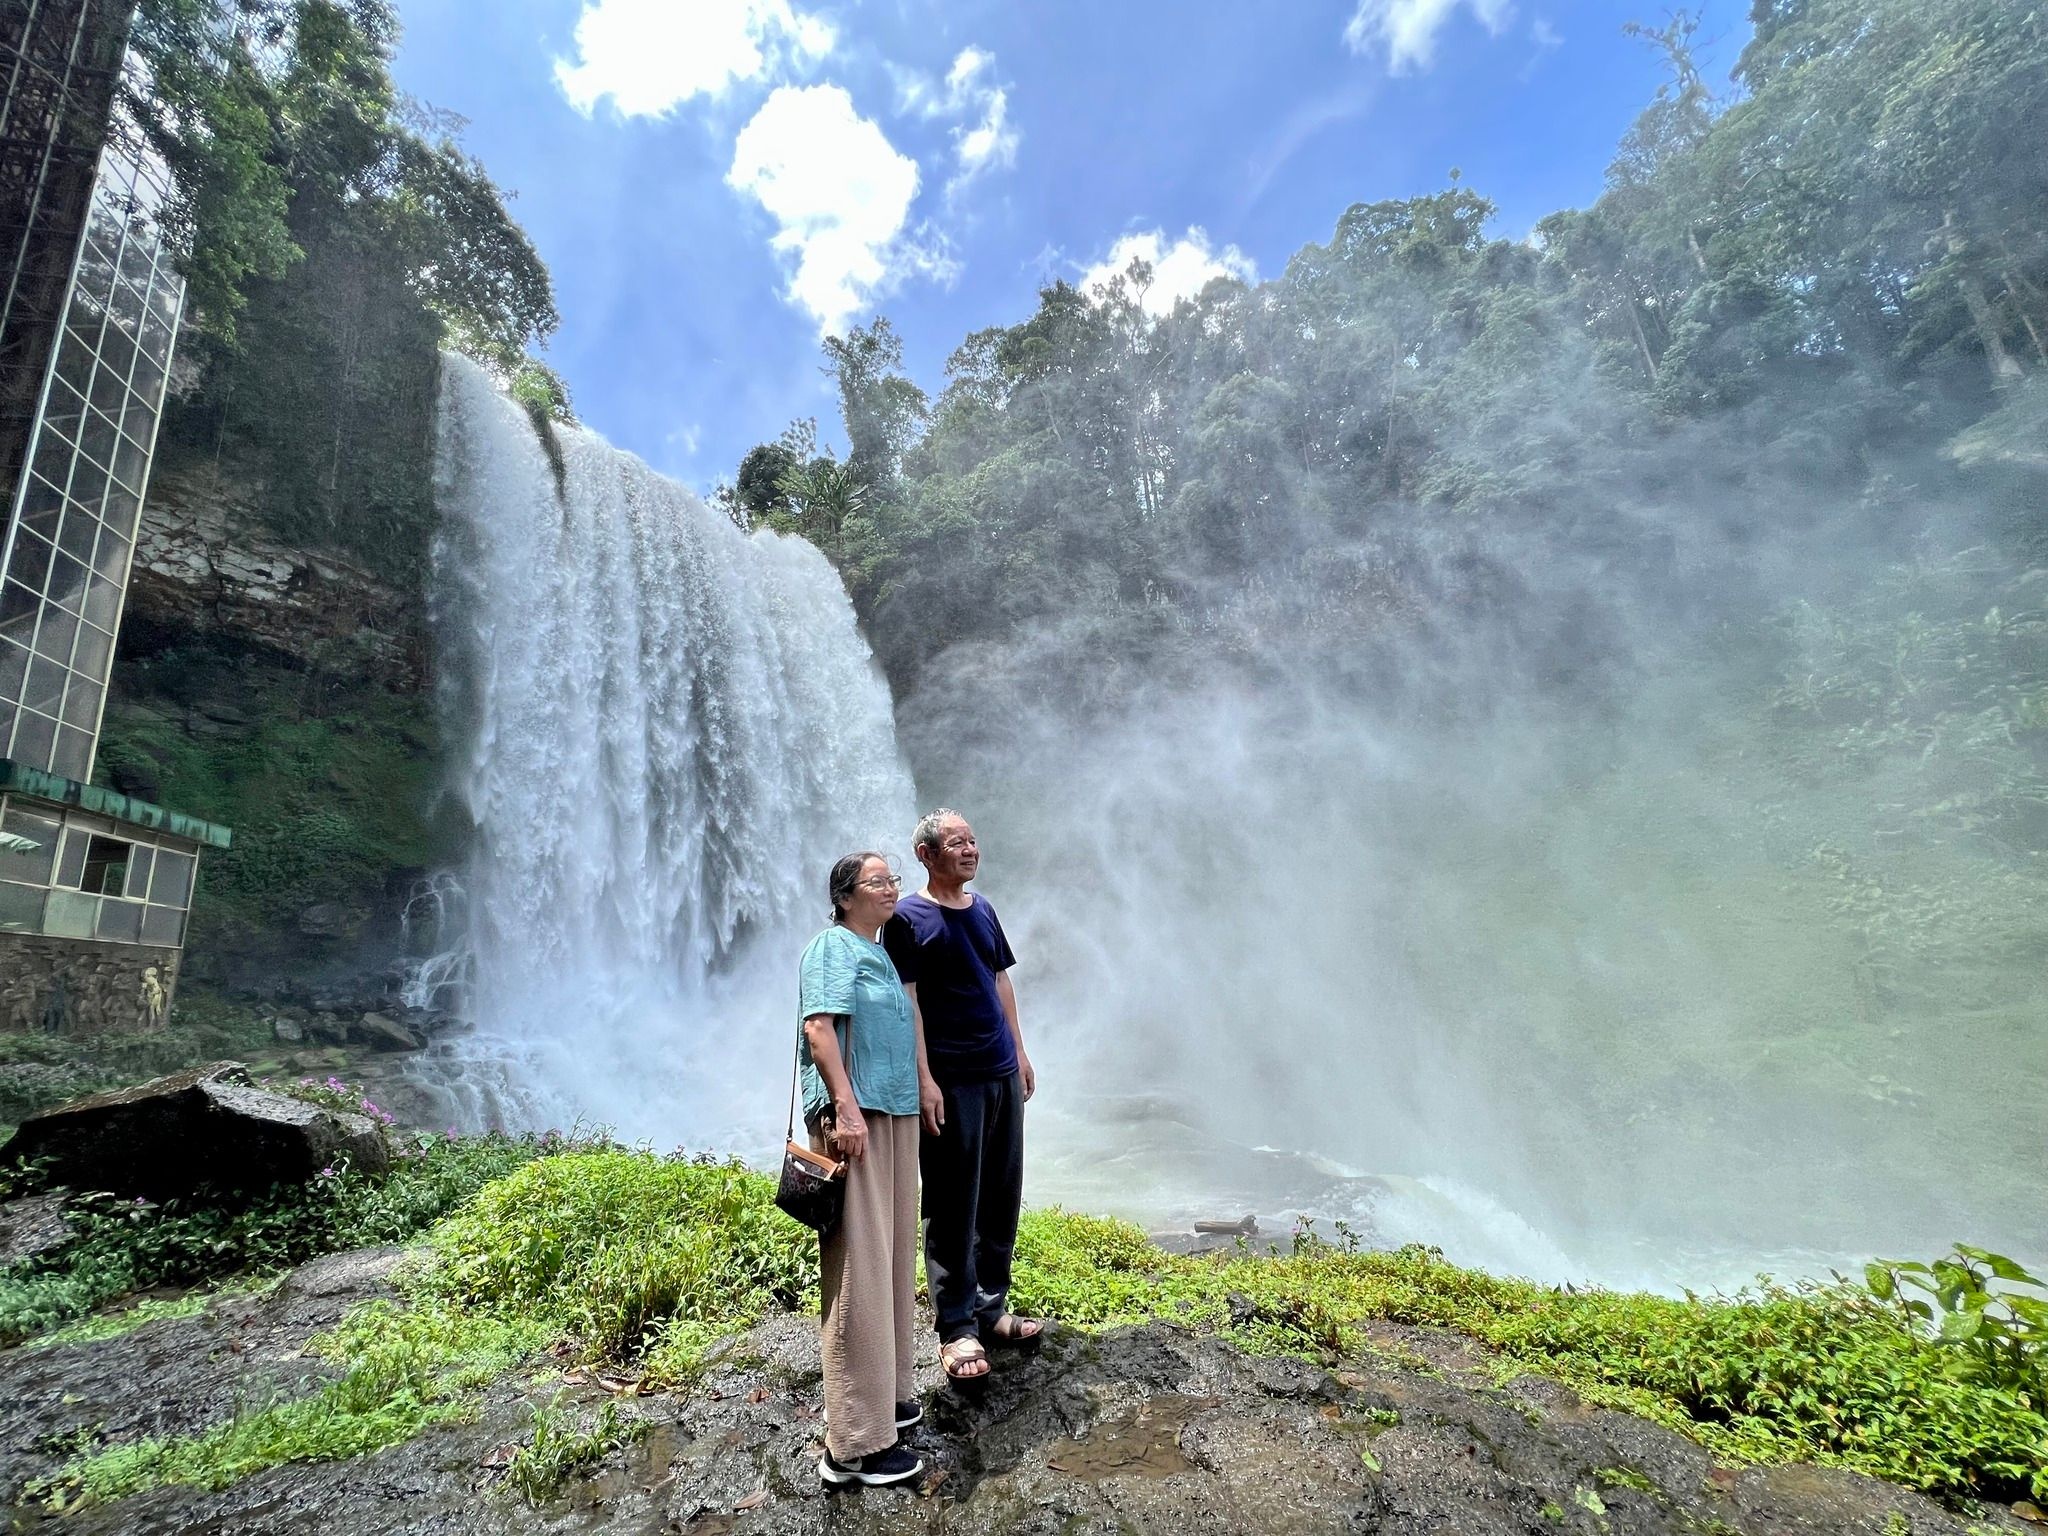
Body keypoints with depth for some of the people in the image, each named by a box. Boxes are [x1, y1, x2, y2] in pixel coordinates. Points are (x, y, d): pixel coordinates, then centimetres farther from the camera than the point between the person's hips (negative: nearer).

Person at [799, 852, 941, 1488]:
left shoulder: (881, 953, 19)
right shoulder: (832, 947, -9)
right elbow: (819, 1027, -20)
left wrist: (925, 1085, 28)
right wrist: (846, 1108, -27)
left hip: (896, 1115, 10)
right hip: (853, 1119, -10)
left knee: (893, 1259, 17)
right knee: (859, 1270, -6)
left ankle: (885, 1392, 33)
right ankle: (854, 1443, 3)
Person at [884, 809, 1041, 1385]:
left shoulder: (983, 909, 12)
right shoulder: (908, 917, -9)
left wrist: (1020, 1052, 15)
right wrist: (924, 1081, -16)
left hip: (1003, 1076, 7)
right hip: (951, 1081, -7)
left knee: (1001, 1198, 14)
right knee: (953, 1206, 3)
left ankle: (991, 1309, 29)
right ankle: (957, 1329, 17)